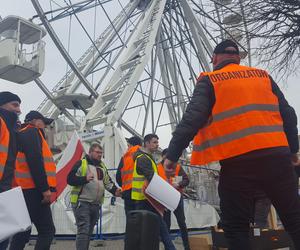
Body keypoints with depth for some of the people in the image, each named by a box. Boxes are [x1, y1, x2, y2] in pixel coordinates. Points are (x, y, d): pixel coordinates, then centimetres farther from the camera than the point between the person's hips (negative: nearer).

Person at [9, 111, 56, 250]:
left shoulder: (24, 134, 26)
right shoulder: (31, 132, -4)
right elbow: (35, 162, -18)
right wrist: (45, 188, -20)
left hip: (26, 189, 10)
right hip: (32, 190, -10)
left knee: (23, 231, 12)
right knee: (47, 230, -9)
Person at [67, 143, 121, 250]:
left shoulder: (102, 166, 16)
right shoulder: (81, 163, -4)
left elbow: (108, 182, 17)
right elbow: (70, 179, -10)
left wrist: (115, 190, -1)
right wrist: (85, 179, -24)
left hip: (96, 204, 7)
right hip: (82, 202, -7)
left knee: (89, 231, 13)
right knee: (83, 230, -13)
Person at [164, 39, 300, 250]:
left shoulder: (209, 80, 6)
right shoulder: (263, 76, 18)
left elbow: (193, 118, -7)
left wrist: (173, 154, -7)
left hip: (236, 160, -3)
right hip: (276, 154, 4)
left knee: (236, 227, 7)